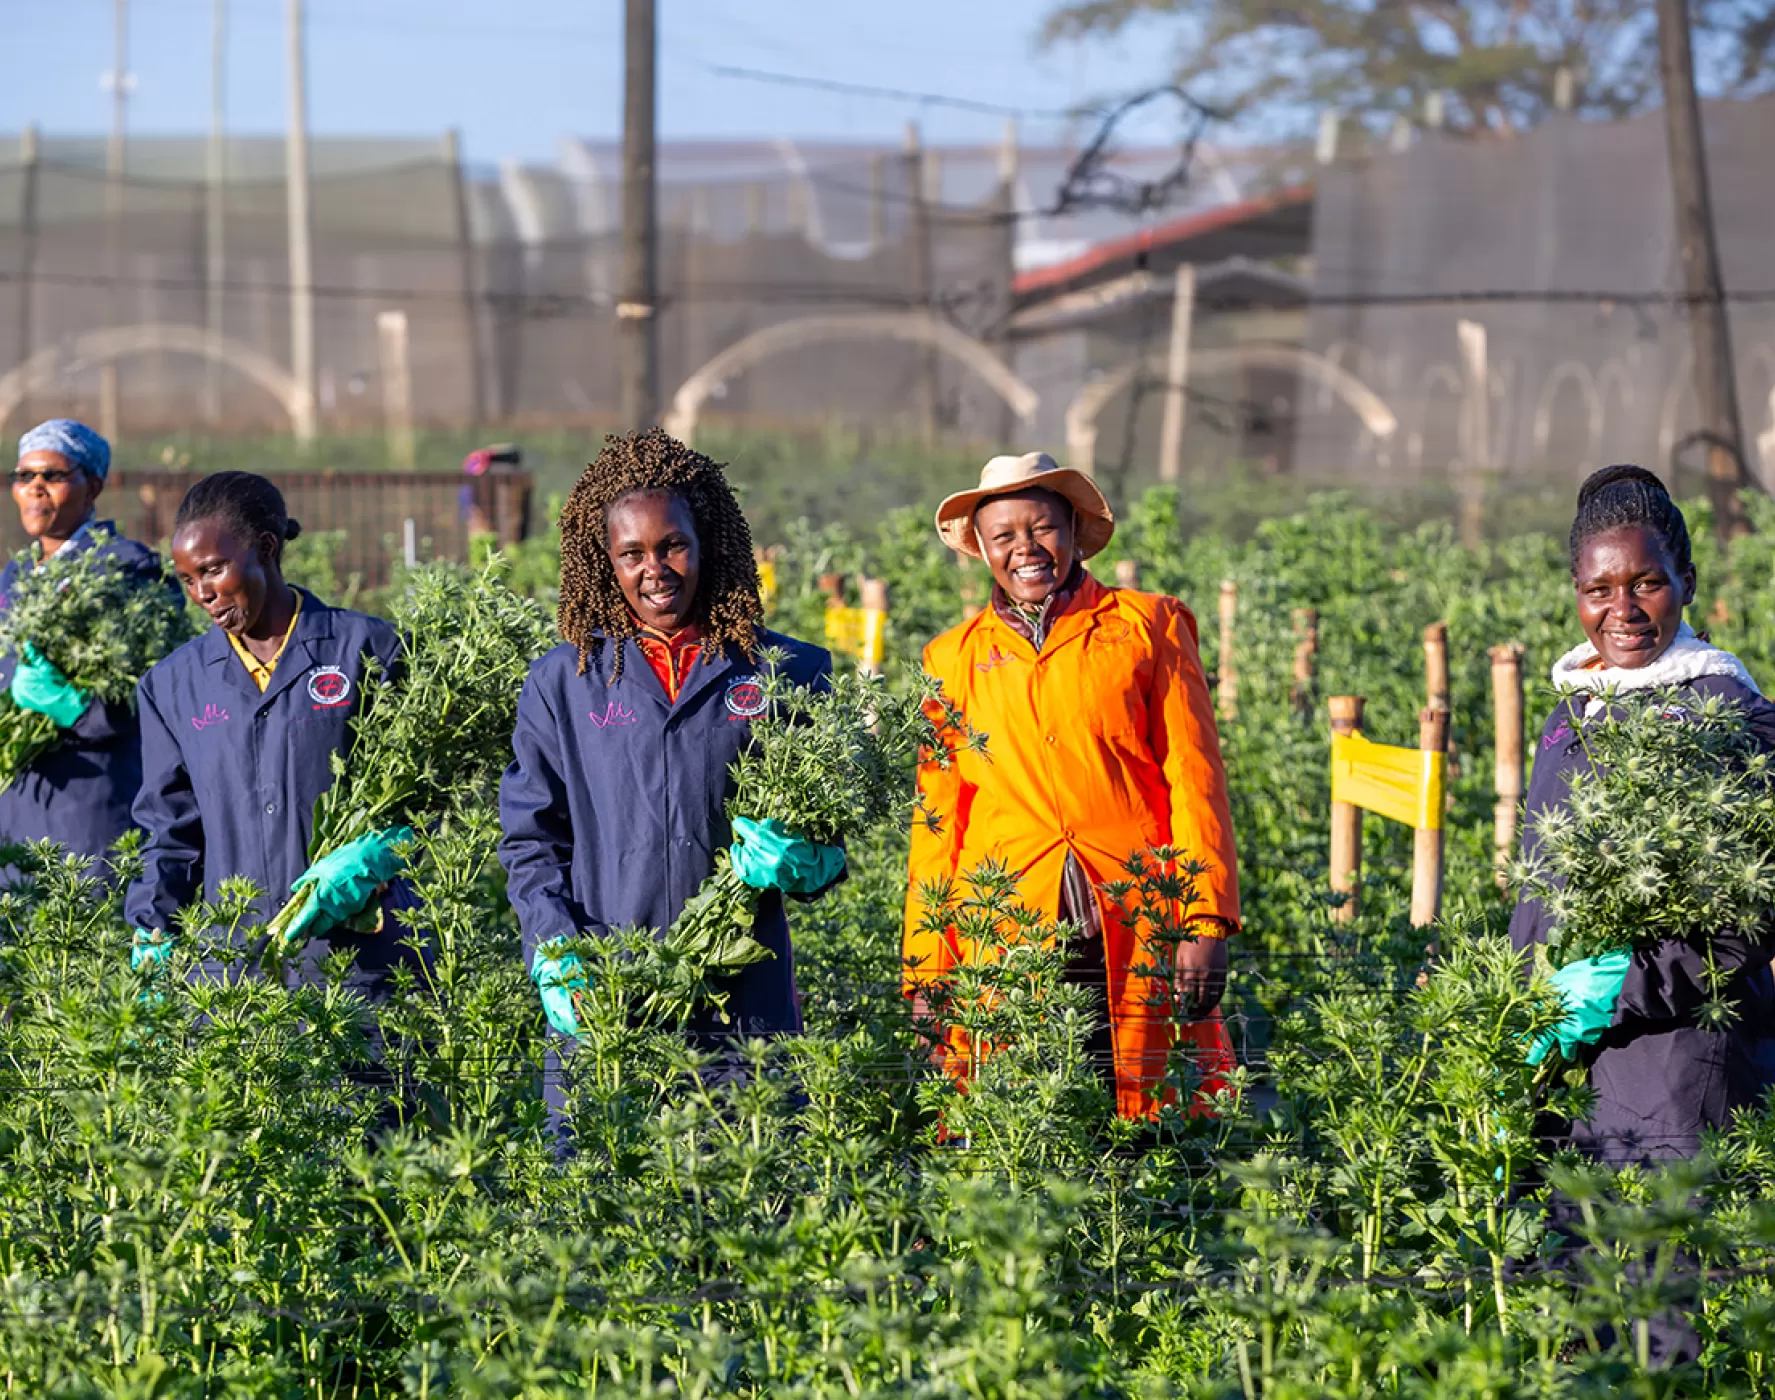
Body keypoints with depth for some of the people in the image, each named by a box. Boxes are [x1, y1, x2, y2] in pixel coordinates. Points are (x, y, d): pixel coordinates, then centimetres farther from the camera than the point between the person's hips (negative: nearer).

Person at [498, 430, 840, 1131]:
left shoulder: (787, 673, 9)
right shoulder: (561, 683, 10)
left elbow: (831, 838, 13)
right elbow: (530, 841, 10)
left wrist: (793, 861, -10)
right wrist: (556, 955, -7)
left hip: (744, 1009, 0)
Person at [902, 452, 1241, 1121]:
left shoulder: (1147, 625, 10)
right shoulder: (955, 658, 16)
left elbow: (1194, 777, 4)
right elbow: (937, 821, 16)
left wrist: (1206, 921, -7)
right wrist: (926, 970, 8)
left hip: (1138, 933, -1)